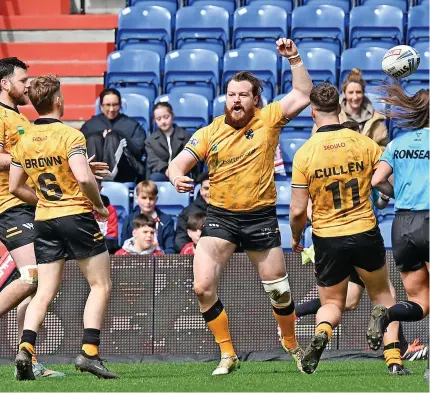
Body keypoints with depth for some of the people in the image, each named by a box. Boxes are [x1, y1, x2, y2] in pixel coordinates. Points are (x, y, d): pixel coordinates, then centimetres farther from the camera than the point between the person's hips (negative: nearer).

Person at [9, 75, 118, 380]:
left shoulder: (24, 140, 6)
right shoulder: (70, 135, -12)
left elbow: (15, 187, 11)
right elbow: (84, 178, -24)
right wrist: (99, 206, -8)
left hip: (44, 220, 6)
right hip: (77, 215, -5)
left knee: (45, 292, 7)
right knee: (100, 285, 5)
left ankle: (25, 349, -11)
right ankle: (89, 352, -6)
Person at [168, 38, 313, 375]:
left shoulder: (268, 120, -3)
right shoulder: (209, 132, -1)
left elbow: (302, 96, -8)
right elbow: (179, 162, -3)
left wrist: (294, 59, -15)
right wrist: (177, 177, -26)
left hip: (261, 217, -1)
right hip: (220, 217, 1)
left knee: (279, 290, 9)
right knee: (203, 286, -15)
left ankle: (292, 345, 36)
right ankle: (227, 354, -1)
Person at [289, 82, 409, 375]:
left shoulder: (304, 153, -9)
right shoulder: (364, 143, -6)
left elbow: (298, 211, -8)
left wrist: (295, 238, 10)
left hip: (327, 239, 0)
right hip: (366, 234, 1)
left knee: (332, 304, 17)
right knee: (383, 296, 22)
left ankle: (322, 333, -16)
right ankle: (394, 359, 11)